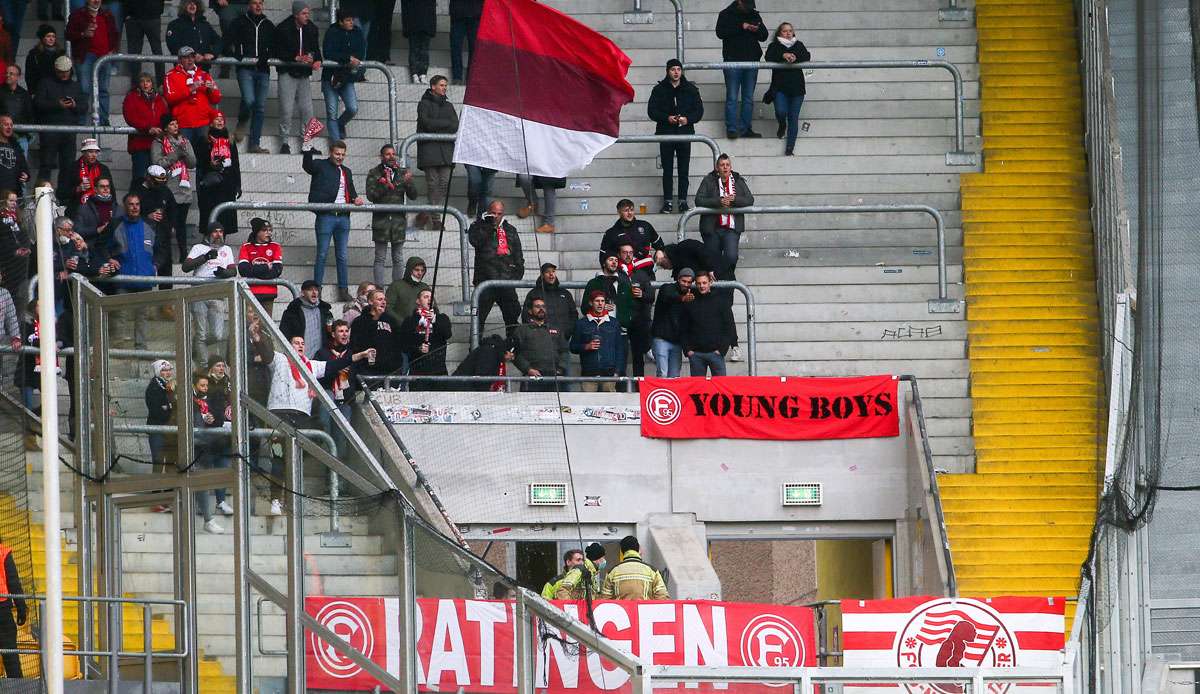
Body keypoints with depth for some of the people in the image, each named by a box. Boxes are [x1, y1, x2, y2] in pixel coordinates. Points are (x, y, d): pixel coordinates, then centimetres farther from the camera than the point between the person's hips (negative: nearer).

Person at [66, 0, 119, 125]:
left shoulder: (107, 15, 15)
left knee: (103, 90, 6)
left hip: (105, 55, 4)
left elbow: (116, 34, 21)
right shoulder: (77, 15, 5)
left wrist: (113, 50, 5)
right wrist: (83, 34, -16)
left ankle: (103, 121, 11)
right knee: (84, 89, -10)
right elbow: (69, 34, 2)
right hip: (86, 55, -4)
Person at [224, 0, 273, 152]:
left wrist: (267, 57, -3)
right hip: (245, 69, -3)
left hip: (263, 70, 4)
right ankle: (242, 124, 9)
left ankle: (254, 144, 3)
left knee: (260, 107, -1)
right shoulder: (239, 23, 7)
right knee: (248, 100, -23)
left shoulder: (268, 25, 17)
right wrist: (239, 57, -14)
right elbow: (227, 44, 2)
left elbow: (275, 47, 18)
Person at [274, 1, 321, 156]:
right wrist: (296, 58, -21)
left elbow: (316, 49, 11)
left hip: (304, 74, 4)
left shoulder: (311, 29, 4)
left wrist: (317, 60, -10)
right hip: (287, 73, -4)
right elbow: (278, 53, -11)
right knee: (287, 109, -6)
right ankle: (285, 142, 5)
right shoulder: (283, 29, -9)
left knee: (307, 109, 2)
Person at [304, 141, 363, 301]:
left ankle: (343, 291, 12)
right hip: (326, 216, -5)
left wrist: (356, 199, 3)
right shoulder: (321, 166, 2)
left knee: (343, 257, 7)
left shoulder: (346, 171, 20)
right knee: (322, 255, -3)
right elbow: (308, 165, -18)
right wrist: (308, 148, -32)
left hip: (343, 217, 5)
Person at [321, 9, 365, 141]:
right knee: (332, 113, -3)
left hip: (346, 79, 3)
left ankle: (341, 124, 23)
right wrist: (349, 58, -25)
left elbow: (360, 55, -1)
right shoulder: (332, 33, -7)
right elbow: (328, 54, -19)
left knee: (353, 109, -9)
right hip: (330, 76, -3)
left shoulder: (358, 34, 5)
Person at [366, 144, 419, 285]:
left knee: (398, 259, 7)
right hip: (381, 219, -3)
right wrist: (385, 183, -19)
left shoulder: (403, 172, 10)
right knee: (380, 259, -1)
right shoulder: (374, 174, 3)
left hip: (399, 219, 3)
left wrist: (408, 182, -13)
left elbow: (413, 195, 6)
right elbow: (371, 195, -8)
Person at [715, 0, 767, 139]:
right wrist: (741, 27, -19)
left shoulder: (755, 15, 12)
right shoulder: (726, 15, 0)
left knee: (748, 98, 8)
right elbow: (720, 32, -15)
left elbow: (764, 36, 13)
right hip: (733, 61, -4)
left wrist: (757, 30, -11)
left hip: (751, 62, 4)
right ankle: (731, 129, -6)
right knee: (732, 97, -6)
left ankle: (745, 129, 13)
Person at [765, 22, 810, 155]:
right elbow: (769, 58, -10)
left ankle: (790, 148, -3)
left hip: (796, 88, 1)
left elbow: (807, 57, -2)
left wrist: (795, 58, -21)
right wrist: (783, 56, -26)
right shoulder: (775, 46, 8)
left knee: (793, 118, -3)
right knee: (781, 112, -16)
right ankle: (782, 126, 22)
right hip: (780, 87, -1)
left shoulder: (798, 45, 13)